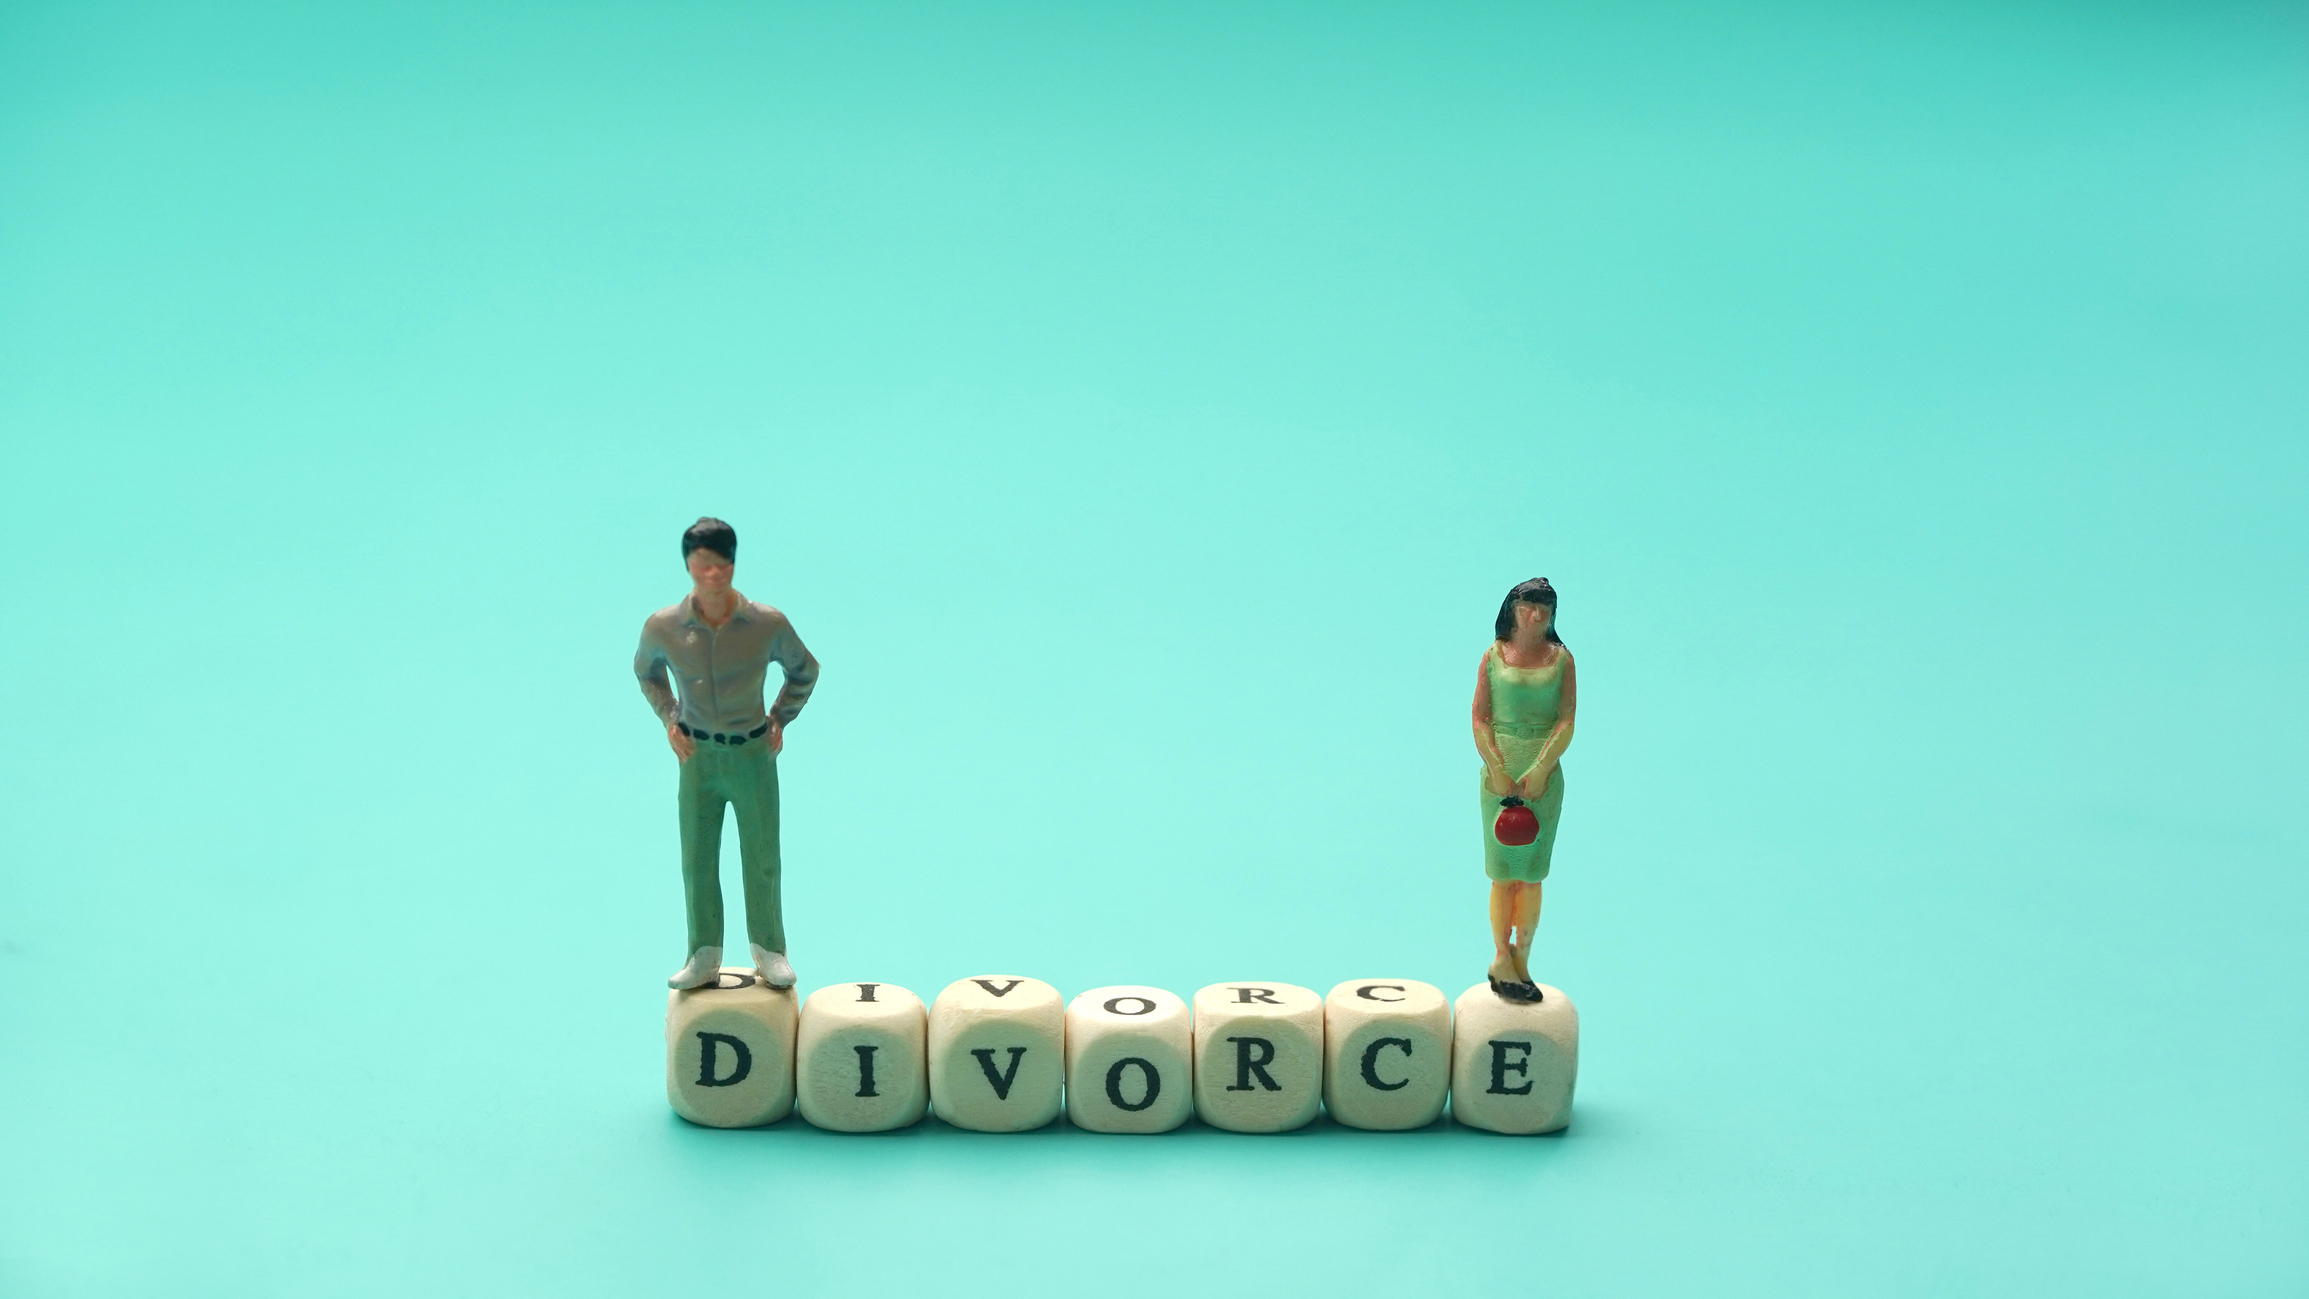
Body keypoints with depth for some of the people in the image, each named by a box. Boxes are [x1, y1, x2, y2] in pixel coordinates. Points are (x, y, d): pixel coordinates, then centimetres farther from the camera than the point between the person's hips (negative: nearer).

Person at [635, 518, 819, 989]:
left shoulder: (768, 624, -15)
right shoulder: (663, 627, -12)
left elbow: (805, 671, 6)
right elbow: (646, 671, 13)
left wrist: (780, 720, 2)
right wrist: (669, 720, 4)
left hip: (753, 752, -1)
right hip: (698, 753, 1)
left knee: (761, 857, 7)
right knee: (697, 858, 7)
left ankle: (769, 950, 24)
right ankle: (705, 955, 20)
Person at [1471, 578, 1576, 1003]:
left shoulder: (1561, 658, 5)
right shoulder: (1493, 656, 4)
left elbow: (1567, 720, -2)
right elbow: (1480, 718, -1)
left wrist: (1541, 770, -12)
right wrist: (1498, 770, -11)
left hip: (1544, 776, 1)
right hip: (1500, 773, -1)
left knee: (1532, 874, 3)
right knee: (1503, 873, 1)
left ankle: (1520, 960, 11)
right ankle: (1501, 958, 11)